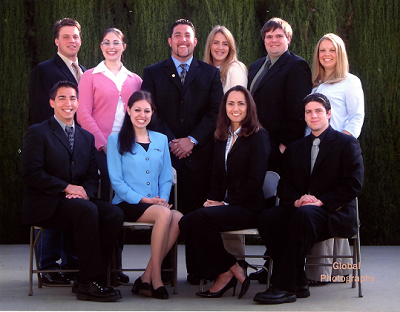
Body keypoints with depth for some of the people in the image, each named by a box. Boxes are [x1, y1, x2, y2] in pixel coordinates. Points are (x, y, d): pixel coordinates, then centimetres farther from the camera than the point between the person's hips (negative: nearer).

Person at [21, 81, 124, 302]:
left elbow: (93, 175, 15)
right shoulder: (37, 133, 1)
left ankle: (85, 281, -17)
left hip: (79, 200, 6)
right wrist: (66, 187, -16)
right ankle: (90, 283, -28)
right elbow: (30, 173, -10)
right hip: (45, 205, -6)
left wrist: (85, 191, -9)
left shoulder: (86, 137, 20)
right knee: (86, 209, -34)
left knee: (115, 214, -22)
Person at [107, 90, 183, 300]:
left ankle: (146, 278, -23)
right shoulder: (116, 140, 7)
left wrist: (163, 199, -4)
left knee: (178, 218, -31)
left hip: (156, 204, 4)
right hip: (126, 204, -4)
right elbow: (116, 181, -1)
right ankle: (156, 279, -25)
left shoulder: (161, 140, 20)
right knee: (165, 214, -34)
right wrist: (143, 199, -12)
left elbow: (166, 178, 17)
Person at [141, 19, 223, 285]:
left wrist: (192, 140, -7)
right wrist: (170, 142, -7)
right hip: (164, 152, 0)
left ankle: (196, 270, 5)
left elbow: (216, 112, 4)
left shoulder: (210, 73, 13)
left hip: (198, 153, 0)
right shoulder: (153, 73, 12)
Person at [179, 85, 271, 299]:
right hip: (224, 205, 7)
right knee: (185, 223, -21)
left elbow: (255, 181, -11)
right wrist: (212, 200, 0)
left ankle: (226, 271, -12)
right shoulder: (222, 138, 19)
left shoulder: (258, 137, -2)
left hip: (248, 207, -7)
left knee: (202, 217, -31)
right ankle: (232, 269, -11)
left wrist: (226, 203, -13)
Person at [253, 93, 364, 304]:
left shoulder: (347, 143, 5)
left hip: (334, 213, -5)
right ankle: (298, 283, -24)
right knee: (266, 218, -26)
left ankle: (285, 287, -34)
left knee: (303, 215, -38)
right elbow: (284, 186, 15)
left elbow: (354, 185, -5)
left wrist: (321, 201, -16)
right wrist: (296, 200, -9)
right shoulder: (295, 148, 22)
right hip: (298, 208, 5)